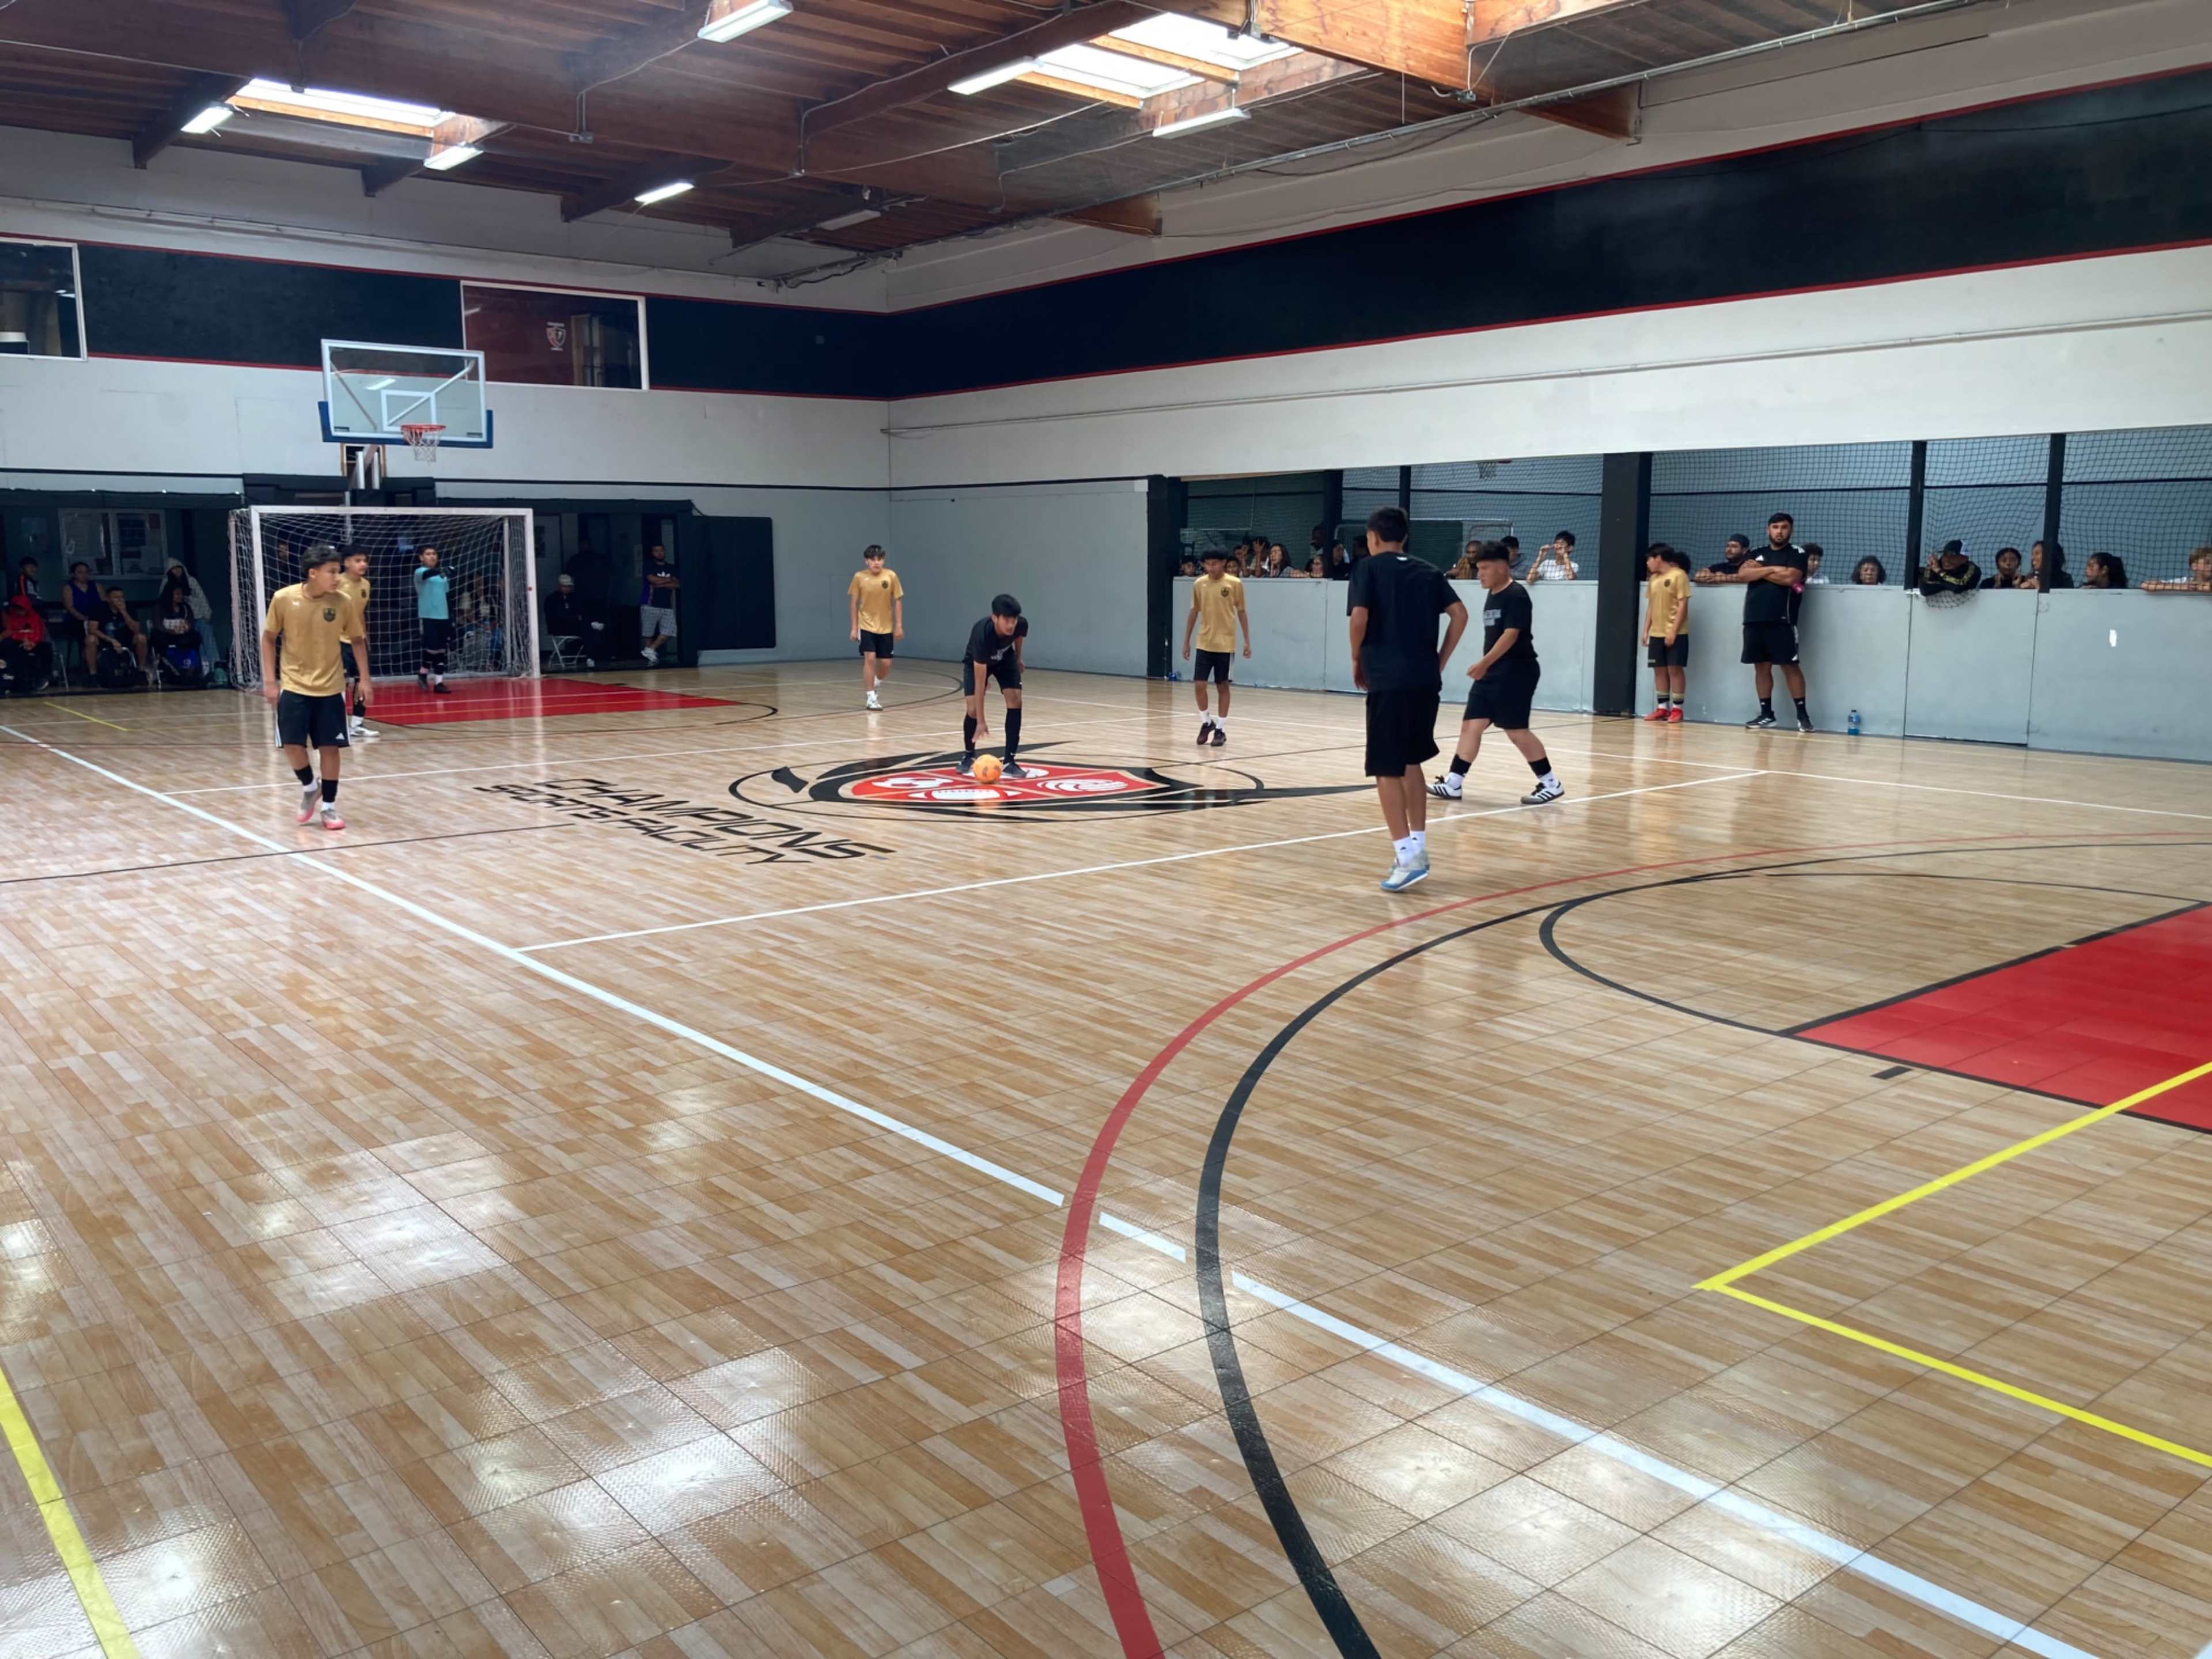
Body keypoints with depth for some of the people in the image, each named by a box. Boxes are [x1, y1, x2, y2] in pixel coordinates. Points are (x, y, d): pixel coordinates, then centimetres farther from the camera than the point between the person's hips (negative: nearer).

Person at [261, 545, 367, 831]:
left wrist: (365, 679, -1)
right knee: (292, 745, -4)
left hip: (330, 688, 1)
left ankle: (329, 807, 14)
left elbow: (358, 639, 4)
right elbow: (269, 638, 0)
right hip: (293, 686, -1)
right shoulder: (284, 599, -11)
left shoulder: (342, 602, -9)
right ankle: (310, 789, 25)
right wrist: (269, 680, -4)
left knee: (329, 747, 2)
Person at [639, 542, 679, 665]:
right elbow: (653, 579, -14)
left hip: (667, 606, 3)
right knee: (648, 633, 1)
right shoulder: (649, 565, 2)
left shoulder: (671, 568, 13)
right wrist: (668, 579, -1)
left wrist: (661, 584, -11)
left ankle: (651, 650, 0)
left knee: (669, 631, -11)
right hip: (650, 604, -3)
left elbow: (677, 585, 1)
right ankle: (651, 657, 12)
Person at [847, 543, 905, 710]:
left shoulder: (891, 576, -8)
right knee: (870, 658, -15)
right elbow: (854, 602, 0)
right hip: (866, 626, -2)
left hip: (886, 627, 2)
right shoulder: (859, 577, -9)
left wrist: (899, 625, -3)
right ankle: (871, 699, -7)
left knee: (886, 664, 4)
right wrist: (854, 627, -1)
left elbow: (898, 601, 0)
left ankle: (873, 685, 36)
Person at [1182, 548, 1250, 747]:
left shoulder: (1235, 584, -5)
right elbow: (1194, 613, 9)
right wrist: (1186, 641, 8)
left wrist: (1247, 641, -1)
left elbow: (1241, 612, 2)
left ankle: (1221, 730, 12)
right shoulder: (1199, 584, 2)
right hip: (1204, 643, 2)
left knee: (1223, 686, 4)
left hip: (1225, 644, -2)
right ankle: (1206, 722, 17)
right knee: (1199, 685, -4)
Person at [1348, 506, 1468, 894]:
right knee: (1411, 762, 20)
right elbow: (1460, 614, 7)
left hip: (1388, 680, -5)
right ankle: (1418, 846, 22)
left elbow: (1360, 617, -11)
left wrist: (1357, 661, 4)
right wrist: (1439, 663, 13)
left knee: (1387, 770, -1)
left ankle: (1407, 856, -9)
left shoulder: (1368, 568, 2)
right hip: (1426, 680, 5)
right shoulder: (1428, 571, 15)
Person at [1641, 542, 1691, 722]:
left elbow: (1683, 605, -12)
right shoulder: (1654, 579, 13)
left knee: (1675, 669, -5)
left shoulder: (1679, 575, -8)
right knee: (1659, 670, 7)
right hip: (1657, 633, 7)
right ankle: (1662, 708, 13)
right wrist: (1646, 630, 11)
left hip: (1675, 633, -7)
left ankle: (1677, 709, 0)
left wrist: (1673, 631, -17)